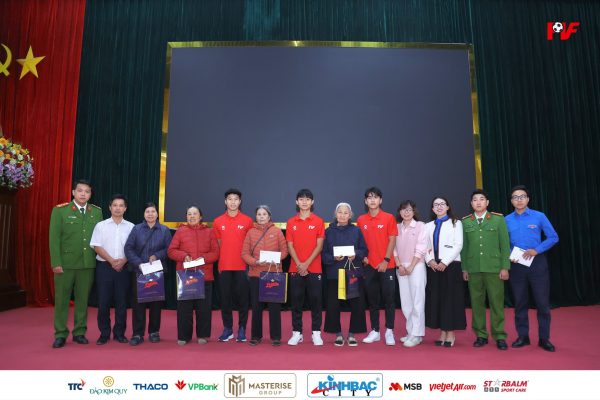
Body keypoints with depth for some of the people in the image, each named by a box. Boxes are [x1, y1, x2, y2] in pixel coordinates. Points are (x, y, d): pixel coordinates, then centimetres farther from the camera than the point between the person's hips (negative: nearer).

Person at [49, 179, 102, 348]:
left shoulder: (97, 212, 7)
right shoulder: (60, 210, -1)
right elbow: (54, 238, -5)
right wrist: (56, 263, -10)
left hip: (88, 263, 2)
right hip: (65, 262, -2)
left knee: (83, 299, 9)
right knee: (61, 299, 6)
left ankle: (79, 332, 20)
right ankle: (60, 334, 17)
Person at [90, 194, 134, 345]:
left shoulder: (131, 227, 4)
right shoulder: (101, 225, 3)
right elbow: (97, 247, -3)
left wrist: (122, 261, -12)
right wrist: (112, 261, -12)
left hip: (123, 267, 1)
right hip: (104, 266, 0)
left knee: (121, 301, 5)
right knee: (103, 302, 3)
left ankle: (119, 333, 16)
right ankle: (104, 334, 15)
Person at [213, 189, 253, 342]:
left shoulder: (247, 220, 0)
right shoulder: (218, 222, 5)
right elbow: (218, 244, 12)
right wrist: (221, 260, 7)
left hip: (242, 266, -2)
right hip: (224, 267, 2)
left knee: (242, 298, 3)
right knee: (225, 298, 7)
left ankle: (242, 329, 15)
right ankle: (227, 329, 19)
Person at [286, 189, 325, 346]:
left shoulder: (318, 221, 0)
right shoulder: (291, 222, 5)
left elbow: (319, 245, -4)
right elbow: (290, 246, 3)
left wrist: (307, 264, -12)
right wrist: (299, 264, -10)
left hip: (314, 269, -1)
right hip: (295, 268, 2)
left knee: (316, 300, 3)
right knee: (296, 301, 6)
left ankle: (316, 333, 14)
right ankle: (297, 333, 17)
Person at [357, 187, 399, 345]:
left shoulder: (389, 218, -2)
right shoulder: (361, 220, 5)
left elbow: (392, 240, -5)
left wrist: (386, 260, -11)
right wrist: (363, 257, -3)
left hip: (386, 265, -2)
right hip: (369, 265, 3)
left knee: (389, 298, 3)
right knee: (372, 299, 9)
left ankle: (389, 331, 15)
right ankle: (375, 331, 19)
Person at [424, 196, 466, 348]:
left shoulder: (455, 223, 4)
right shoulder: (429, 226, 16)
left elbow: (458, 245, -5)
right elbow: (425, 246, 10)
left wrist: (445, 262, -14)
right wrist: (430, 260, -9)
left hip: (450, 265, -4)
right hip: (433, 266, 4)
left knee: (451, 298, -2)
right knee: (436, 298, 4)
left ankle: (451, 333, 8)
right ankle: (442, 332, 13)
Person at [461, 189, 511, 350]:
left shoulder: (498, 219, 3)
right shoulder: (465, 222, 7)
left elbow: (505, 244, 1)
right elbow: (463, 246, 8)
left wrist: (505, 267, -4)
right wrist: (464, 268, 5)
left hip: (494, 268, -1)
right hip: (473, 269, 2)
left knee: (496, 302, 2)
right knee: (476, 302, 6)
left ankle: (499, 336, 14)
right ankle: (481, 335, 17)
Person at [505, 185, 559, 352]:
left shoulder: (539, 216, -1)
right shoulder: (507, 220, 3)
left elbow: (553, 237, -1)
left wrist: (536, 250, -13)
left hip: (537, 263, -1)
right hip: (516, 265, 2)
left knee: (542, 302, 2)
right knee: (520, 302, 9)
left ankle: (544, 338, 15)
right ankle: (523, 336, 21)